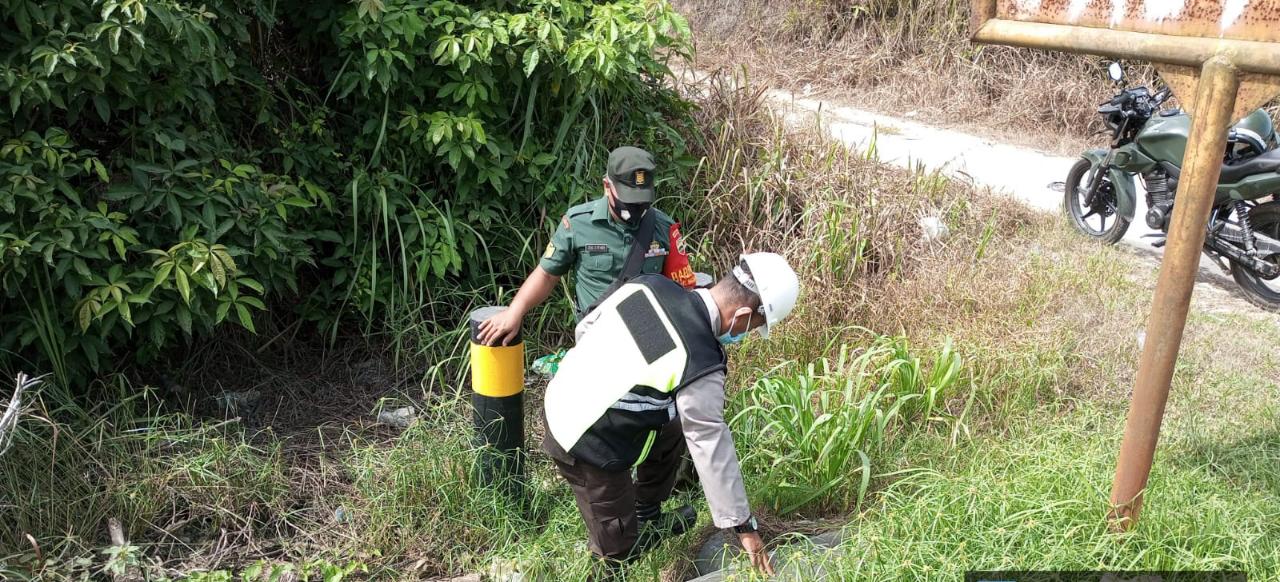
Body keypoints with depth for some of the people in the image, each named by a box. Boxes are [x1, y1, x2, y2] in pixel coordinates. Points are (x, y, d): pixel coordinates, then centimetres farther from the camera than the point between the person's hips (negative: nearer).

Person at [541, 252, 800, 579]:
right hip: (588, 448, -8)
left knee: (673, 429, 25)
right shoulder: (699, 367, -23)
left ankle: (647, 519, 40)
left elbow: (586, 327, 8)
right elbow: (713, 449, -13)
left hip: (560, 403, 8)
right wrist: (743, 525, 0)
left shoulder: (650, 284, -6)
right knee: (619, 551, 10)